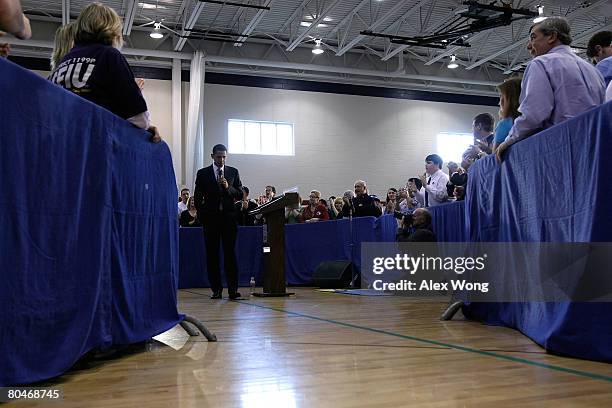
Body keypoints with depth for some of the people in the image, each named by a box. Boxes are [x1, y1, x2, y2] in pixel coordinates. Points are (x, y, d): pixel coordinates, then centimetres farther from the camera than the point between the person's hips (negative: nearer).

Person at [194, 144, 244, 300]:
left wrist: (228, 187, -10)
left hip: (229, 217, 0)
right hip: (211, 218, 0)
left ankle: (233, 289, -5)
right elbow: (198, 197, 7)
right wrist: (202, 216, 0)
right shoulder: (203, 173, 7)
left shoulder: (233, 172, 10)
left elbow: (240, 194, 7)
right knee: (212, 254, 1)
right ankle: (216, 289, 7)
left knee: (230, 253, -5)